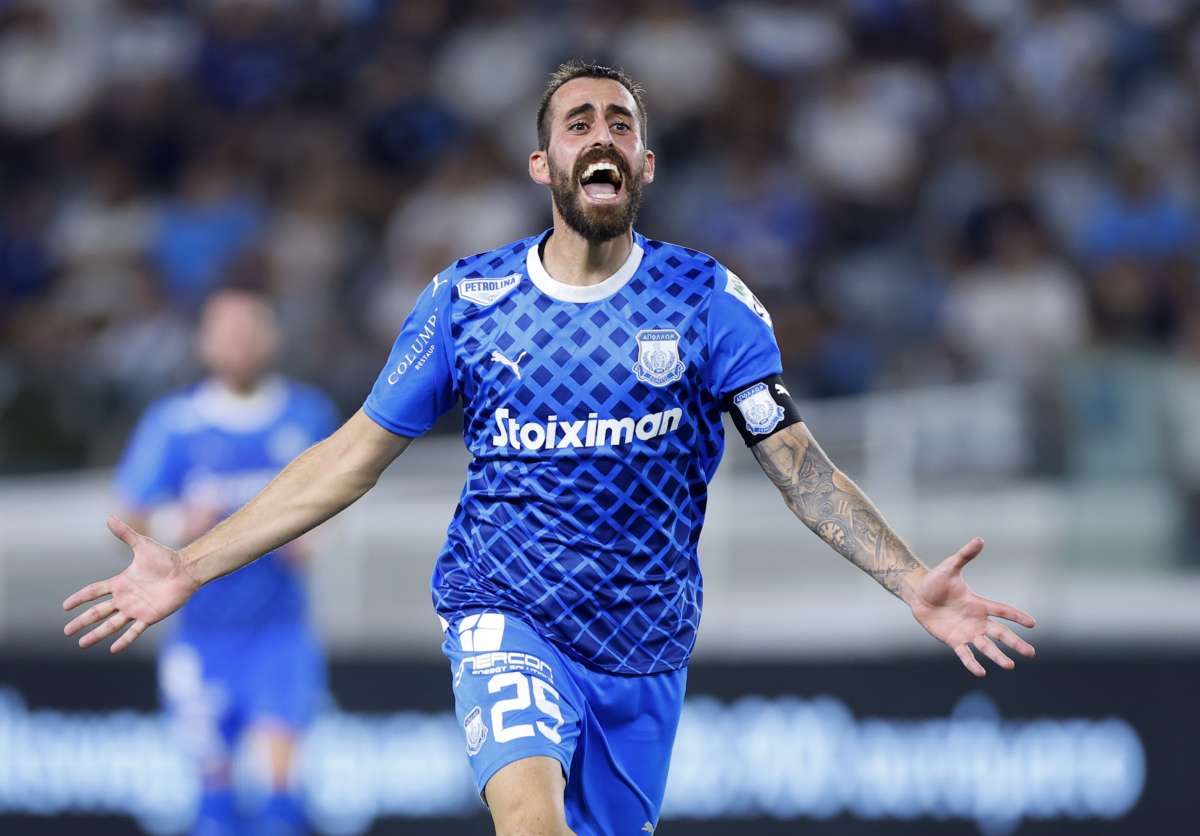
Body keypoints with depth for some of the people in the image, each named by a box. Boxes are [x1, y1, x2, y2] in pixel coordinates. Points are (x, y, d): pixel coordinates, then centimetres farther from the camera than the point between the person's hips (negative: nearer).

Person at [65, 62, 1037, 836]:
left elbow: (800, 464, -3)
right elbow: (354, 456, 6)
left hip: (645, 639, 2)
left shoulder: (708, 301, -1)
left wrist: (912, 582, -16)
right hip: (507, 619, -2)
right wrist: (189, 568, 1)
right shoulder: (468, 300, 1)